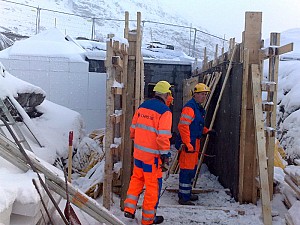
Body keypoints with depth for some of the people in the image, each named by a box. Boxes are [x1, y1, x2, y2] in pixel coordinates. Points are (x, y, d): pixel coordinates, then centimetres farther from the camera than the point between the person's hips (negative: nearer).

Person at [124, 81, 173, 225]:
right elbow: (163, 136, -21)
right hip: (152, 155, -7)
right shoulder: (164, 111, -15)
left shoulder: (142, 106, 6)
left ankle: (129, 209, 24)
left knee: (136, 179, 23)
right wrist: (165, 154, -12)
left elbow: (133, 128, 13)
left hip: (138, 152, 7)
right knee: (153, 185, 7)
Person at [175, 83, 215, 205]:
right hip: (188, 143, -11)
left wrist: (206, 130, 14)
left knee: (192, 168, 19)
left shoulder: (199, 108, 17)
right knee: (187, 169, -5)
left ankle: (187, 193, 32)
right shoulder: (189, 107, -16)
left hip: (194, 142, 11)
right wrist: (188, 144, -25)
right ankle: (183, 198, 3)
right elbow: (183, 126, -23)